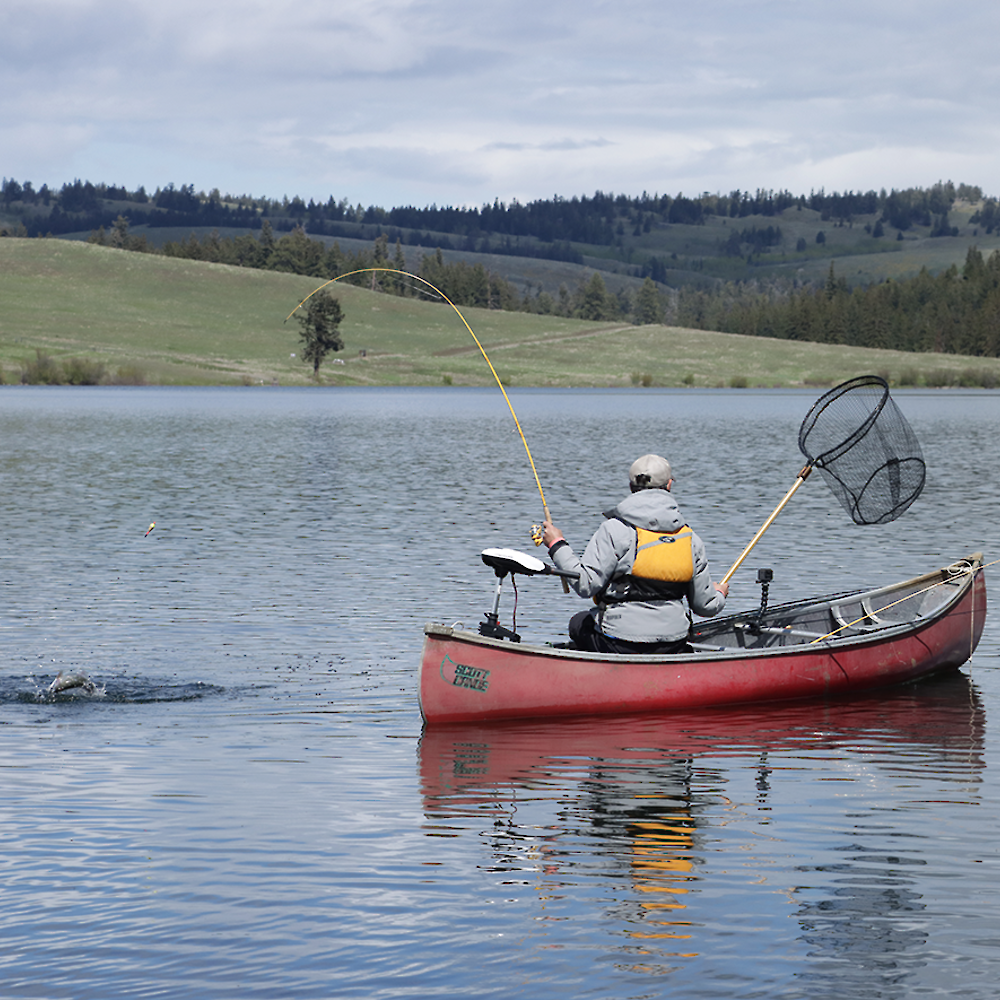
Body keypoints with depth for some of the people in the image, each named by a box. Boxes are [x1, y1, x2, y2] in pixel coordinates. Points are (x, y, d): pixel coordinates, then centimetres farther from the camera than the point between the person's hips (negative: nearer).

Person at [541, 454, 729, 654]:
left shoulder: (614, 530, -12)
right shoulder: (690, 539, 1)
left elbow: (586, 584, -15)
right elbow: (706, 606, 6)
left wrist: (557, 546, -5)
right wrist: (719, 595, 30)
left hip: (620, 644, -4)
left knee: (578, 623, 26)